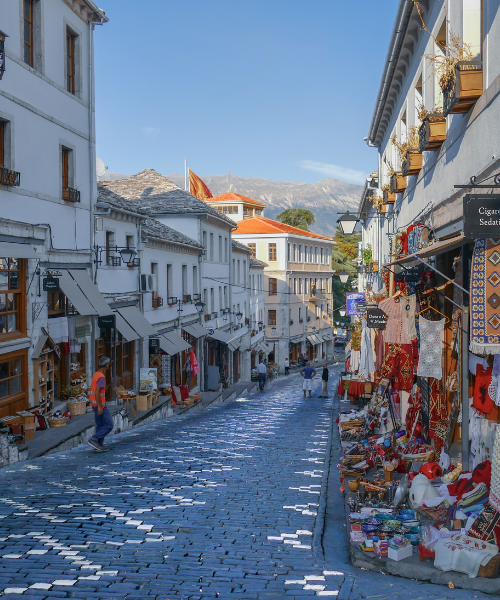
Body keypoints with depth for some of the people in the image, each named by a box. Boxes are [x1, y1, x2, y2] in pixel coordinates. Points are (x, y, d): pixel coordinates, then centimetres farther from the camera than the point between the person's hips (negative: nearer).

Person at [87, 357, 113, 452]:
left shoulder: (96, 374, 10)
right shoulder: (101, 377, -20)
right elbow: (97, 392, -26)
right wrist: (100, 406, -24)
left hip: (95, 404, 10)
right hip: (100, 404, -10)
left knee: (100, 425, 13)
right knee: (109, 425, -4)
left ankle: (99, 445, 15)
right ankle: (93, 440, -8)